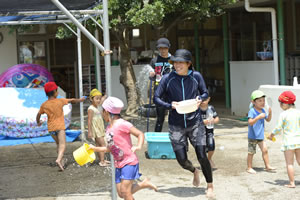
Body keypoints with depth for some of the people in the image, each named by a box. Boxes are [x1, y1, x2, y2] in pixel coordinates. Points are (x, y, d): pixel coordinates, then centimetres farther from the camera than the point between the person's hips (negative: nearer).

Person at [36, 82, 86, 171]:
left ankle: (61, 162, 20)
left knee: (58, 144, 20)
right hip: (60, 127, -4)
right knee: (62, 145, -10)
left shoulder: (44, 105, 0)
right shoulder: (60, 101, -7)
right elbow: (72, 100, 6)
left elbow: (38, 115, 11)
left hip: (51, 128, 5)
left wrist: (38, 122, 31)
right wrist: (80, 100, 24)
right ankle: (59, 159, -33)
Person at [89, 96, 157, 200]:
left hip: (129, 162, -8)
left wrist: (138, 146, -31)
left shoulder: (122, 124, -15)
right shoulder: (109, 128, 10)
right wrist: (95, 149, 16)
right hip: (118, 164, 8)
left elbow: (140, 134, -15)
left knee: (125, 191, -14)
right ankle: (144, 184, 23)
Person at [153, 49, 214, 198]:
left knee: (202, 156, -6)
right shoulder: (168, 78, -6)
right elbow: (156, 98, -1)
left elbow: (205, 93, 9)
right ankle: (194, 171, 39)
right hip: (176, 125, 1)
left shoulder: (196, 76, -3)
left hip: (195, 123, 0)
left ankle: (210, 186, 19)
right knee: (182, 160, 1)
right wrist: (170, 105, -19)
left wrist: (200, 99, -14)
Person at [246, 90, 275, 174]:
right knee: (251, 152, 4)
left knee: (265, 150, 8)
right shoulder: (252, 111, -19)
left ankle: (267, 166, 19)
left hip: (261, 136, 7)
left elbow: (268, 120, 14)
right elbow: (250, 122, -29)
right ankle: (249, 168, 15)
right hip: (253, 136, -7)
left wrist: (270, 113, -5)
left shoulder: (263, 110, 4)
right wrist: (258, 117, -39)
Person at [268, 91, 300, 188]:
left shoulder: (283, 114, -12)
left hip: (288, 141, -5)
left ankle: (292, 183, 3)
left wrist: (272, 134, 7)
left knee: (289, 163, 2)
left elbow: (278, 128, -9)